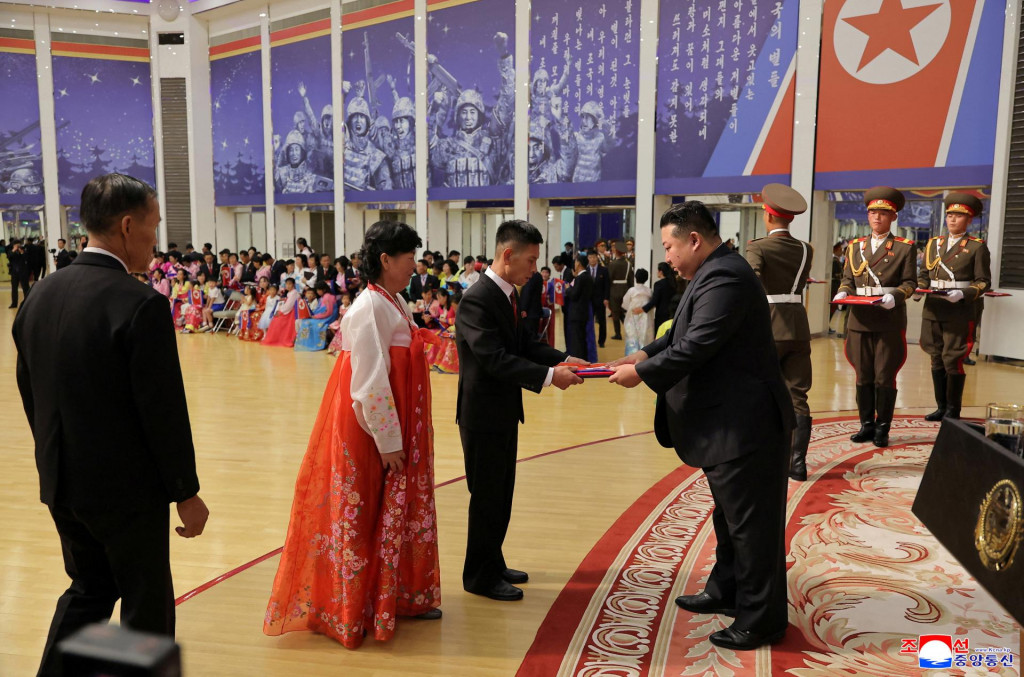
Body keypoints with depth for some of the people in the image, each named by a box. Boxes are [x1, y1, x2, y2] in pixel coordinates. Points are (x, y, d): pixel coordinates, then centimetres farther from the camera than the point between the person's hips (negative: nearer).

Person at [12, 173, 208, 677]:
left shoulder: (39, 296, 2)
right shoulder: (141, 305, -21)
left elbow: (28, 392, 10)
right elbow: (164, 409, -20)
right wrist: (186, 492, -10)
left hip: (61, 484, 7)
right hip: (127, 489, -7)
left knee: (88, 589, 25)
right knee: (146, 605, 11)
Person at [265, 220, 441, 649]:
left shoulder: (394, 303, 8)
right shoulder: (370, 308, -20)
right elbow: (371, 383, -22)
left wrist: (401, 436, 13)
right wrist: (388, 441, -18)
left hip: (399, 428, 9)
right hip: (372, 431, -9)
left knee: (398, 512, 18)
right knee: (368, 517, 5)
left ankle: (403, 596, 33)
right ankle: (357, 609, 22)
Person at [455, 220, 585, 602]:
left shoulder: (509, 295, 8)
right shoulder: (477, 300, -22)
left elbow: (526, 343, 9)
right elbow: (495, 359, -28)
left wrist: (565, 361, -5)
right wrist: (549, 376, -29)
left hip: (505, 412, 9)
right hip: (483, 414, -9)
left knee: (501, 494, 18)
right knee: (487, 496, 3)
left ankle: (493, 564, 34)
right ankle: (479, 576, 20)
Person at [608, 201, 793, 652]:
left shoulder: (724, 277, -22)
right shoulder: (714, 273, 13)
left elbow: (697, 345, -27)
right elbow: (684, 333, 17)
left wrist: (642, 372, -16)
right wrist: (644, 354, 3)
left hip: (745, 423, -11)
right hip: (731, 422, 11)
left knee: (752, 524, 1)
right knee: (731, 516, 23)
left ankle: (761, 620, 15)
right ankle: (726, 591, 39)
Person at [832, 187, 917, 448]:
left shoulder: (905, 248, 3)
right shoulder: (855, 246, 13)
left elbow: (910, 282, 0)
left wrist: (894, 296, -19)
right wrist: (843, 293, -7)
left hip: (890, 322, -3)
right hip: (860, 320, 3)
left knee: (885, 377, 2)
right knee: (863, 377, 8)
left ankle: (882, 429, 13)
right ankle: (866, 425, 19)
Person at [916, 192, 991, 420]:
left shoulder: (978, 247, 0)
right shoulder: (933, 243, 13)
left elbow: (983, 282, -3)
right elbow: (924, 274, 17)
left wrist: (963, 294, -19)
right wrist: (919, 288, -4)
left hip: (959, 312, -5)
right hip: (933, 310, 5)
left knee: (953, 360, -3)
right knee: (936, 359, 10)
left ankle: (953, 410, 9)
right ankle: (941, 407, 21)